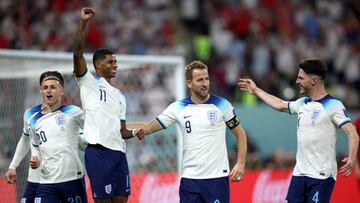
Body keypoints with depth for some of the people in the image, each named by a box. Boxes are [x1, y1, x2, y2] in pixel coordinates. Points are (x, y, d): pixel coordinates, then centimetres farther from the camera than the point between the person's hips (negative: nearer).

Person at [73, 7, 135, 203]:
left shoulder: (119, 96, 23)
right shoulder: (89, 83, 4)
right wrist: (82, 23, -17)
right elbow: (78, 54, -10)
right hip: (98, 152, -7)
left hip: (118, 152, 7)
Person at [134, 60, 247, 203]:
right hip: (189, 178, 2)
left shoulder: (222, 105, -1)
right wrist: (142, 129, -18)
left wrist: (240, 163, -6)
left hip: (217, 176, -2)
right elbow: (150, 127, 5)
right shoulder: (178, 108, 4)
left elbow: (240, 134, 5)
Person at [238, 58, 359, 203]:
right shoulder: (302, 103, 14)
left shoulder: (333, 105, -10)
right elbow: (280, 105, 32)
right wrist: (256, 90, 39)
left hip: (322, 175, -7)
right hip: (299, 173, 7)